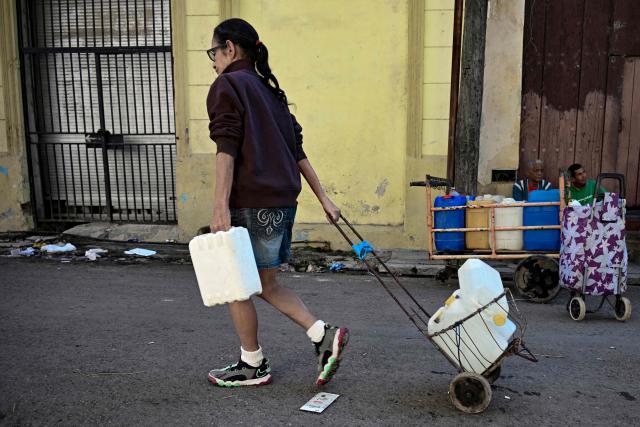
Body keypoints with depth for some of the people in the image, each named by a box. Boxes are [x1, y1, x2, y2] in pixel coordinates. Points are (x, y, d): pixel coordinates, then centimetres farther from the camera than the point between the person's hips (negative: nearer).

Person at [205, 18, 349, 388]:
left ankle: (253, 366, 19)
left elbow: (227, 149, -16)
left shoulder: (228, 85, -4)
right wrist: (323, 196, 17)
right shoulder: (268, 90, 20)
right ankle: (324, 336, 8)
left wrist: (221, 207, -20)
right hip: (283, 199, 8)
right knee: (265, 284, 16)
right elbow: (296, 148, 18)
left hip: (252, 203, -8)